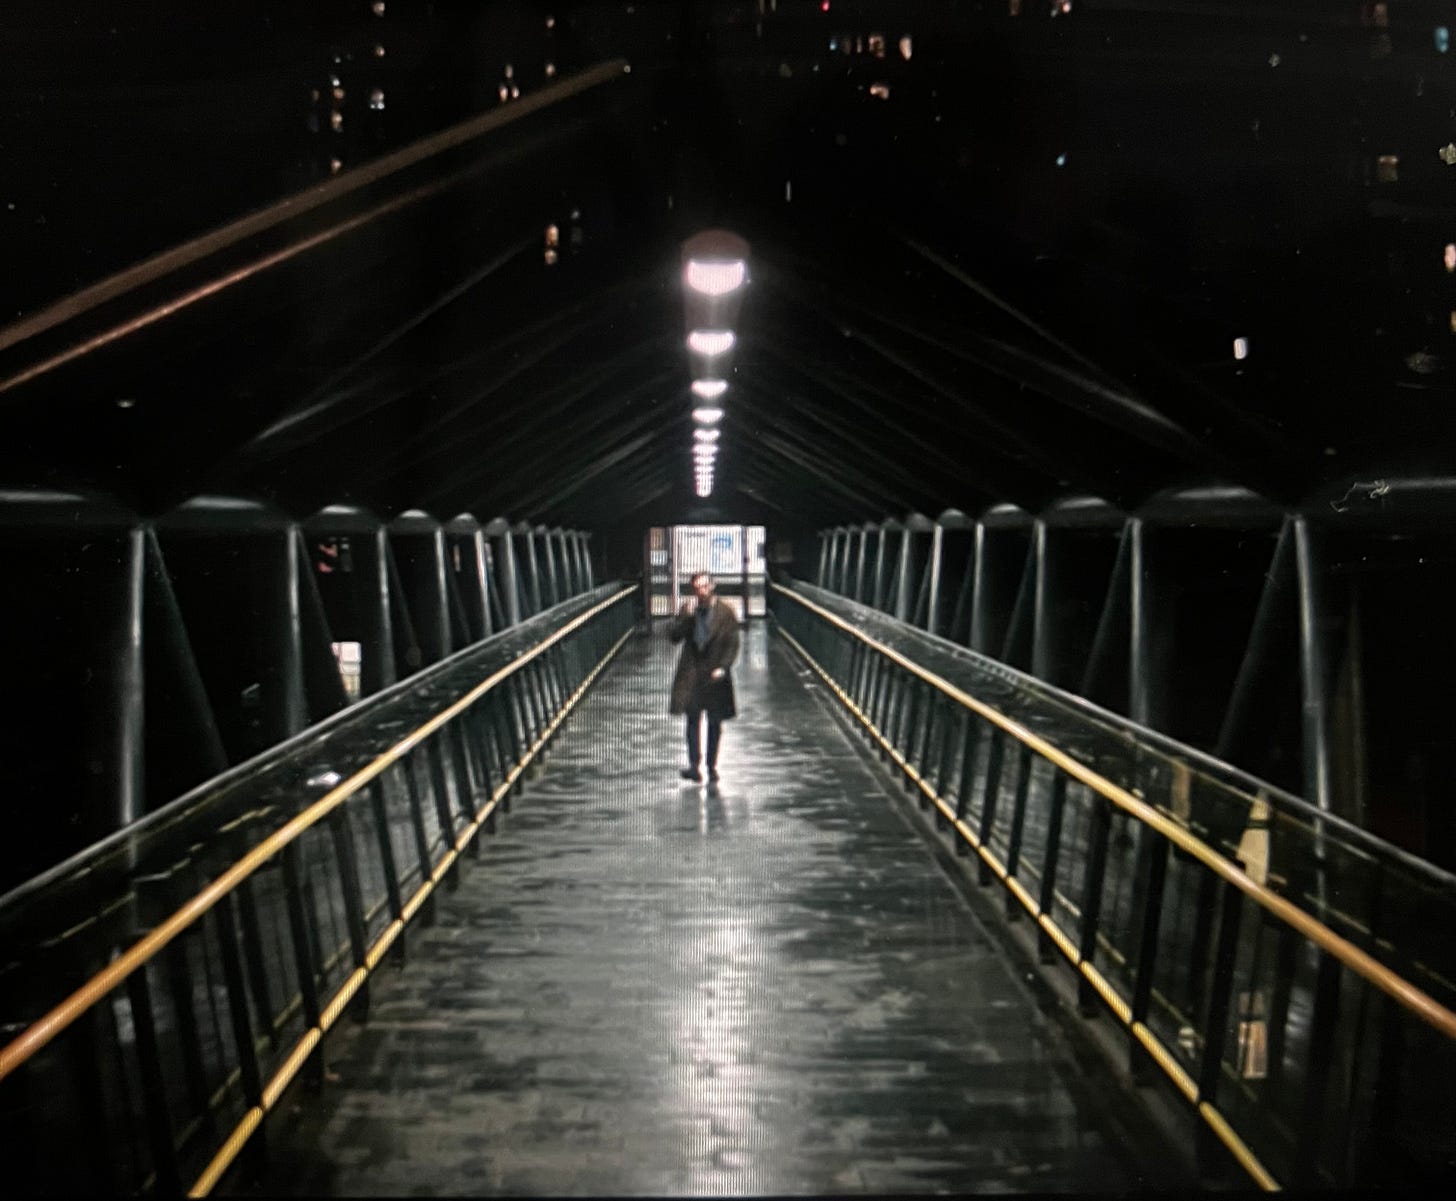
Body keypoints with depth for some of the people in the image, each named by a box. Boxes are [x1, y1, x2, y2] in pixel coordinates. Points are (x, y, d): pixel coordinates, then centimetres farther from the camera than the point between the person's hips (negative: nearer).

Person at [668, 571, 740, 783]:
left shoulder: (725, 612, -5)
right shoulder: (687, 609, 2)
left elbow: (732, 644, -4)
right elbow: (673, 636, -4)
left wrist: (723, 667, -15)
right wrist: (686, 616, -17)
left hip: (715, 675, -1)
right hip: (691, 674, 1)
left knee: (715, 722, 8)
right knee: (693, 719, -5)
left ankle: (712, 766, 18)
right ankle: (694, 766, -7)